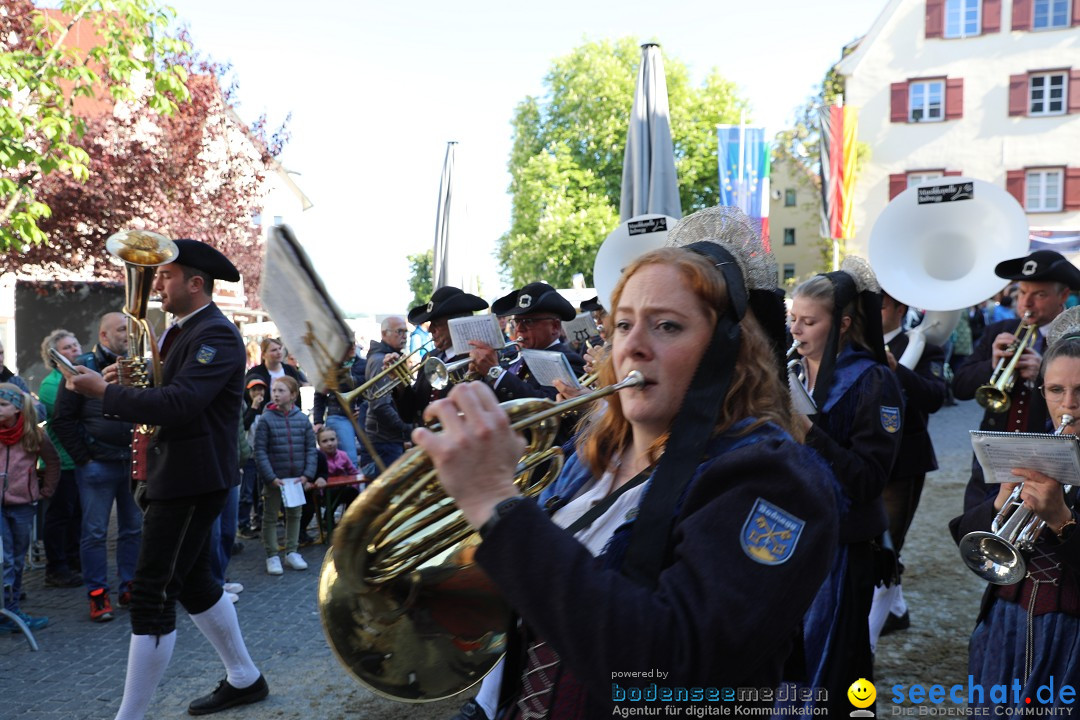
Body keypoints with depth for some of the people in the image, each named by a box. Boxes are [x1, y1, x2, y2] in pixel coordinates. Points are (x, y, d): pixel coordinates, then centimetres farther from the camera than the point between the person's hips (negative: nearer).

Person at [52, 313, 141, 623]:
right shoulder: (84, 367, -4)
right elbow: (63, 419, -5)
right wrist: (83, 458, -8)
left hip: (132, 463, 5)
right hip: (98, 466, -4)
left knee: (133, 528, 10)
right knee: (95, 532, 2)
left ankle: (129, 587, 21)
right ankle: (97, 595, 11)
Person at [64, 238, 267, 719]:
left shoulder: (216, 335, -18)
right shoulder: (181, 331, 14)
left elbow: (178, 404, -29)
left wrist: (103, 391, -21)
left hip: (192, 480, -10)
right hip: (174, 476, 10)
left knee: (152, 594, -5)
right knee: (192, 581, 18)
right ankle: (244, 679, 33)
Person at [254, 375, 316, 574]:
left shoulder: (303, 420, -2)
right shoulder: (266, 419, -10)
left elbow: (311, 448, 2)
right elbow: (260, 451, -11)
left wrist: (307, 474, -7)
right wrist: (271, 477, -16)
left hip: (297, 478, 3)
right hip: (273, 479, -3)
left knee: (295, 515, 14)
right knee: (270, 517, 8)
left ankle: (292, 552, 27)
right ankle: (272, 556, 18)